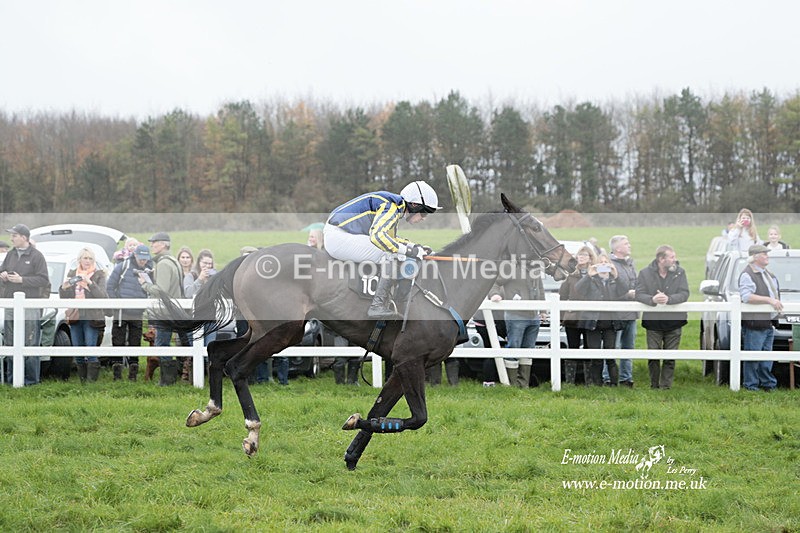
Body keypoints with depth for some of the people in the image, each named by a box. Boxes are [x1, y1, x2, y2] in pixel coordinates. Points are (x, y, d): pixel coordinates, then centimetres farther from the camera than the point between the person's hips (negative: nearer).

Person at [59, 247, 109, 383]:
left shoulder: (99, 275, 4)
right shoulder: (72, 274, 14)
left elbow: (103, 297, -10)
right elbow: (63, 298, 12)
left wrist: (90, 283, -22)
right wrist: (64, 287, -10)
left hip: (92, 318, -4)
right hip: (75, 317, 4)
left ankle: (91, 380, -12)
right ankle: (82, 380, 12)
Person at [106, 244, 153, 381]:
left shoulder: (150, 271, 2)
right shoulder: (122, 267, -2)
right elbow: (110, 287, 2)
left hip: (138, 315, 1)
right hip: (121, 313, -1)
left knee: (135, 344, 8)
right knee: (118, 343, 2)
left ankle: (133, 374, 15)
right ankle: (117, 373, 7)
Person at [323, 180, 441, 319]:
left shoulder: (396, 207, 15)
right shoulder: (391, 207, -16)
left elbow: (390, 238, 28)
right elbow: (377, 235, -30)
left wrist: (415, 247, 15)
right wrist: (407, 250, -24)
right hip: (338, 238, -11)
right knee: (392, 255, -18)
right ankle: (378, 306, -18)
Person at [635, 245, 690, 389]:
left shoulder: (679, 272, 1)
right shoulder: (645, 273, -1)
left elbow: (684, 294, -8)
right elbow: (639, 294, -7)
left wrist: (669, 299, -25)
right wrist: (652, 299, -28)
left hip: (674, 321, 1)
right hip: (653, 320, -1)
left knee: (670, 358, 3)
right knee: (653, 356, 4)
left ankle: (666, 386, 9)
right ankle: (654, 386, 16)